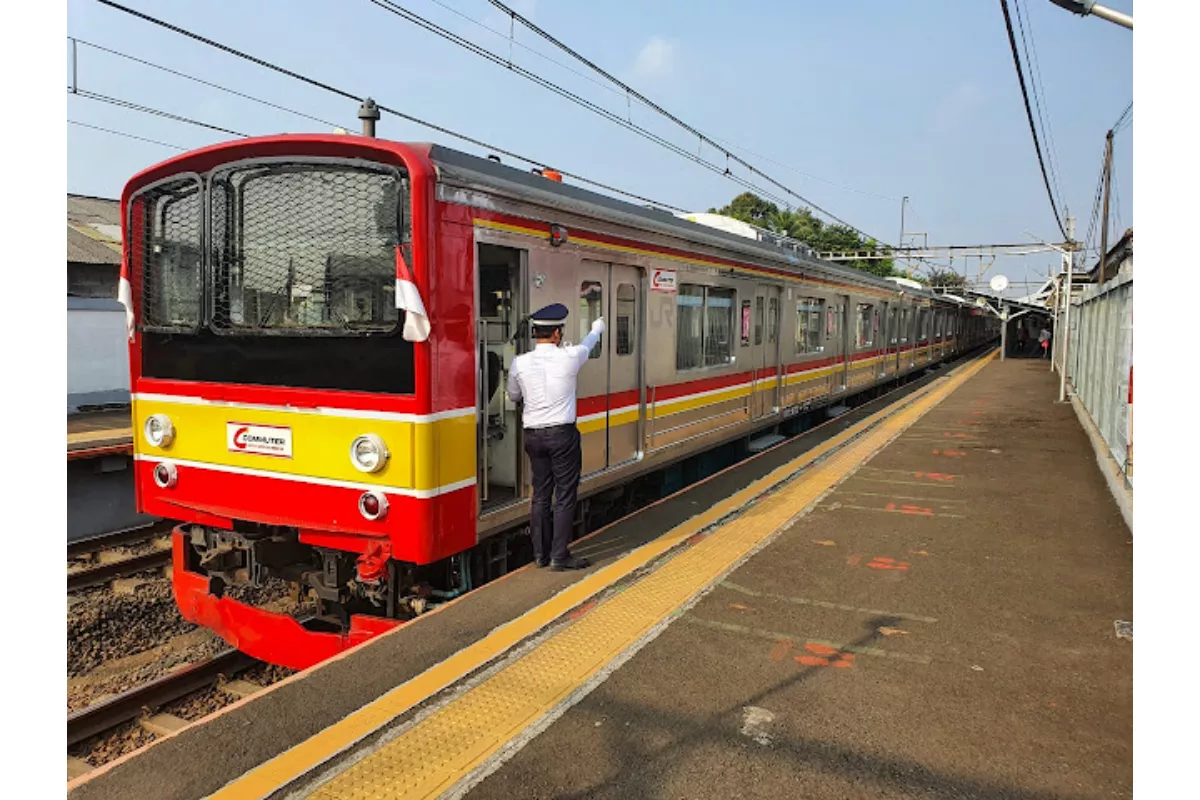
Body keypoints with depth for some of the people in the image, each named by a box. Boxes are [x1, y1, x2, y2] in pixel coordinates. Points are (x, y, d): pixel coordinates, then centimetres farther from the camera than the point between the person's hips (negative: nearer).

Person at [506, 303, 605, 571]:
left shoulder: (520, 363, -3)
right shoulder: (569, 357, -9)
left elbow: (513, 396, 14)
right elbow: (587, 344, 15)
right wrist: (597, 328, 37)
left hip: (533, 435, 4)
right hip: (562, 434, -4)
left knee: (540, 494, 13)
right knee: (565, 496, 3)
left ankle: (541, 554, 21)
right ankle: (559, 557, 5)